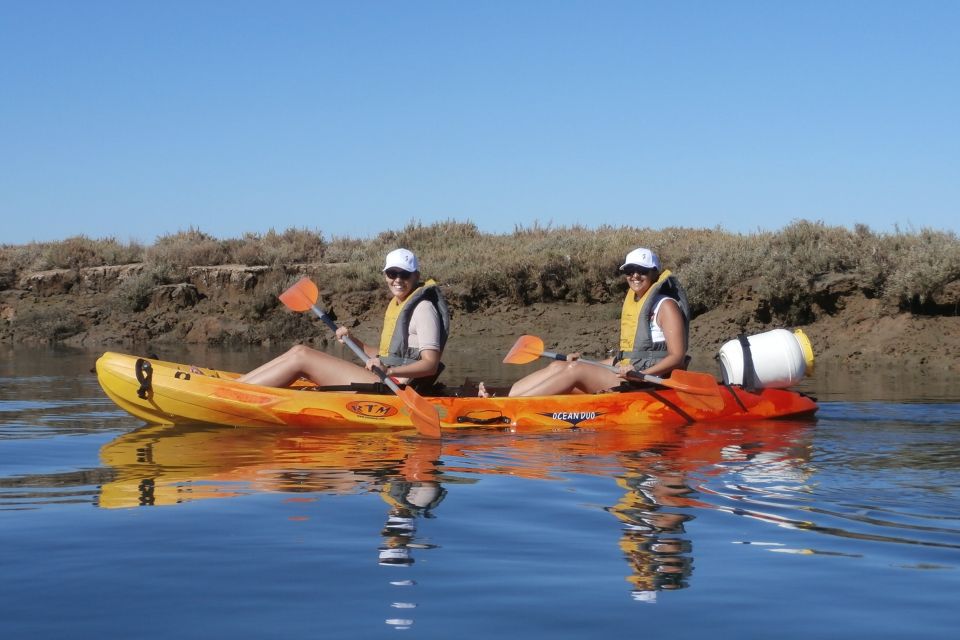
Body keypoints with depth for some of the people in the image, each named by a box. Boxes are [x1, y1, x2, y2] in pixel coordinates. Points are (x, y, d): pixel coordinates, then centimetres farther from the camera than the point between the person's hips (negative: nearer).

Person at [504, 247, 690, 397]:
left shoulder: (666, 306, -5)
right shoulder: (632, 302, 19)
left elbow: (677, 357, -13)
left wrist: (640, 375, -26)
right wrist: (585, 363, 16)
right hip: (625, 377, 8)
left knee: (575, 370, -22)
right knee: (557, 366, -6)